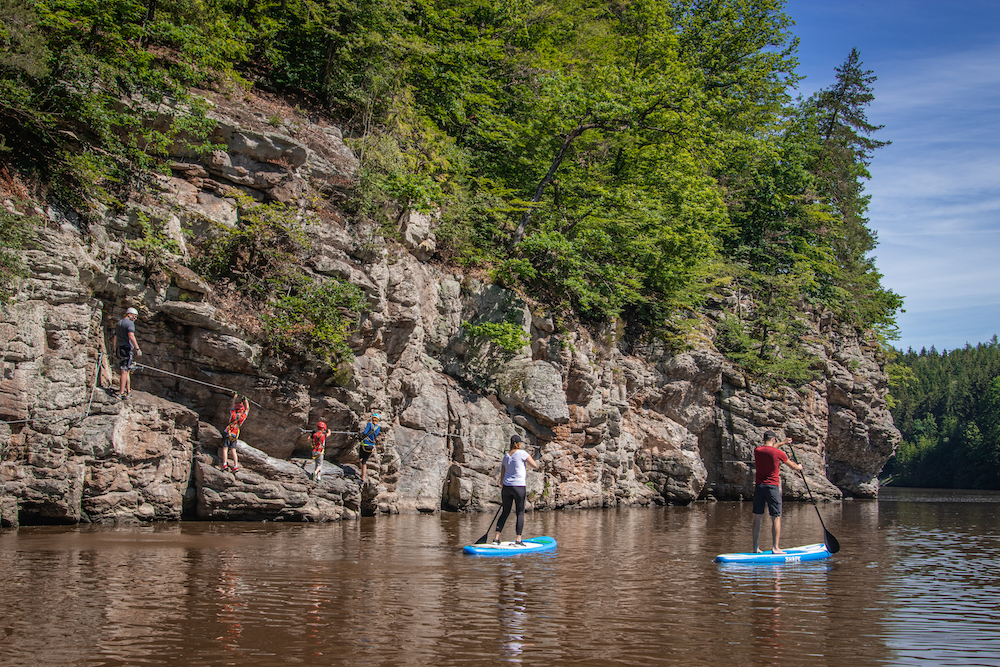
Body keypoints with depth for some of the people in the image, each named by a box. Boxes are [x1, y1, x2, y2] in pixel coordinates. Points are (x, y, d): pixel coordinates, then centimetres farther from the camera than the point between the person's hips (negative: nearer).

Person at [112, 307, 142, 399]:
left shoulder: (118, 323, 21)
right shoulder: (130, 323, -6)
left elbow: (115, 339, 24)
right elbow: (131, 336, -20)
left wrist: (115, 351, 29)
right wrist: (137, 348, -21)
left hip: (119, 348, 9)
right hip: (127, 348, -9)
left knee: (126, 371, 12)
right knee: (124, 372, -10)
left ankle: (128, 392, 12)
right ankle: (121, 393, -13)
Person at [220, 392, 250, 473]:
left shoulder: (233, 415, -6)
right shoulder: (243, 417, 0)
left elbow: (232, 405, 7)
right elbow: (247, 409, 17)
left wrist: (235, 396, 19)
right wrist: (246, 400, 28)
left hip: (228, 433, -3)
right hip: (235, 436, 3)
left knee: (225, 448, -2)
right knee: (233, 451, 4)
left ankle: (225, 464, -13)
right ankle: (236, 466, -6)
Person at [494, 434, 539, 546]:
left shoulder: (506, 456, 11)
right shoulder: (522, 453, -8)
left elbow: (502, 475, 14)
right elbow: (535, 465, -6)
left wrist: (502, 489, 22)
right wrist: (528, 460, 14)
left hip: (506, 486, 6)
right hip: (519, 487, -6)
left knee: (505, 512, 13)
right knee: (520, 513, 2)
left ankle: (496, 537, 11)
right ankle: (518, 540, -1)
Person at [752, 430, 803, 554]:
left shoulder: (757, 451, 4)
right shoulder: (778, 453, -8)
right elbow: (792, 466, 10)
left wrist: (783, 442, 39)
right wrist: (798, 467, 33)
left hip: (759, 486, 5)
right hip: (772, 487, -5)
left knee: (757, 518, 8)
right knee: (776, 518, 0)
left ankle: (755, 548, 10)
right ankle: (775, 548, -5)